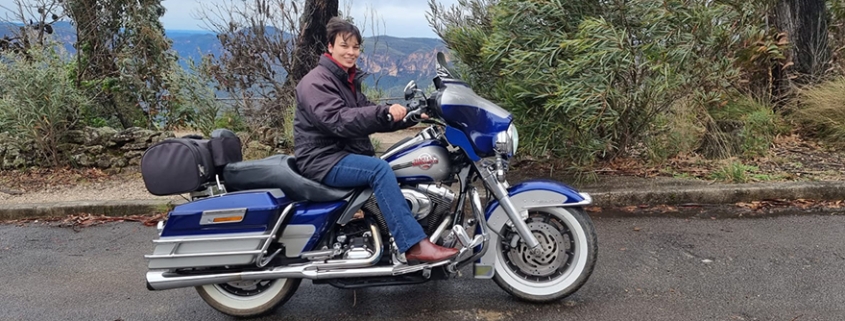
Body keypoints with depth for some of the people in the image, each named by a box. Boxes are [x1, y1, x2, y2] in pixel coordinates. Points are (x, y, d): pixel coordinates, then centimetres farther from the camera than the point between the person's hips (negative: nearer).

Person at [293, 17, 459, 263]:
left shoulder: (348, 81, 18)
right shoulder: (316, 82, -11)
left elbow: (368, 117, 14)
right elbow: (338, 120, -27)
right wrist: (385, 112, -36)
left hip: (346, 153, 10)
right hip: (323, 160, -10)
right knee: (379, 168, -31)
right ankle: (414, 245, -35)